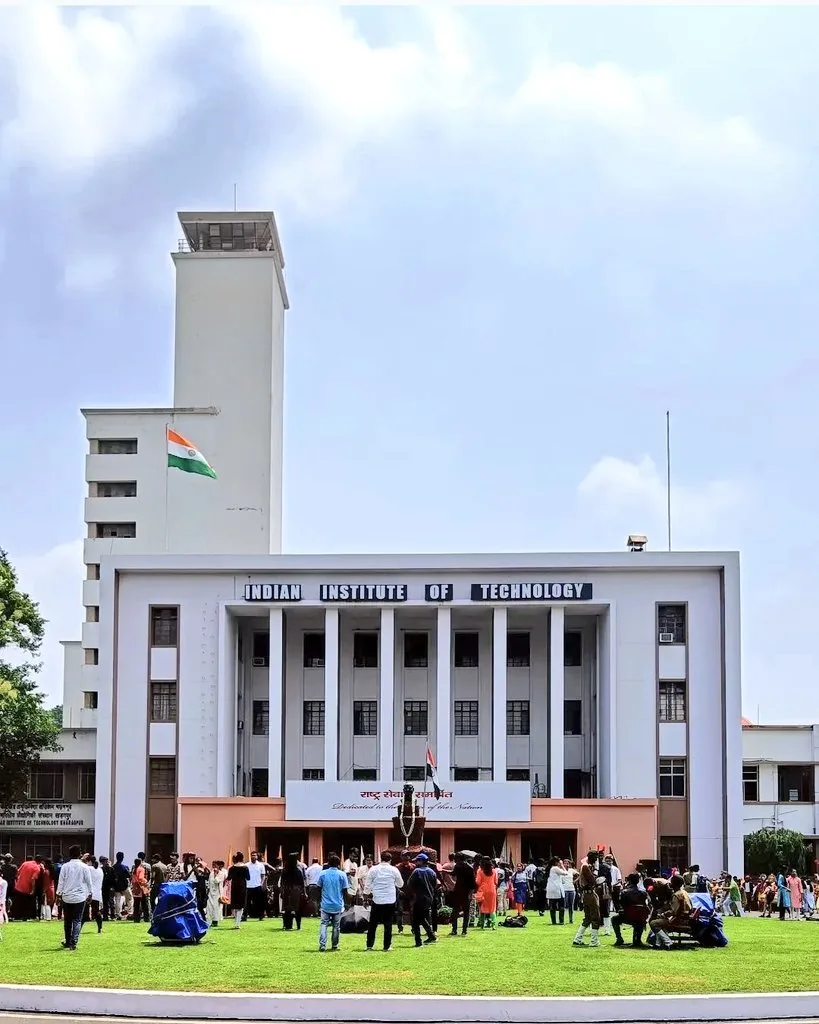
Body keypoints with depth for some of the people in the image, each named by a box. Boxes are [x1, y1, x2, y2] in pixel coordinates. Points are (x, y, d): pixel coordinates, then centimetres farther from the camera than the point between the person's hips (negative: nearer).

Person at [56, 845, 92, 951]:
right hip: (80, 897, -1)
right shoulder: (84, 867, -3)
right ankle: (73, 943, -13)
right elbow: (88, 882, 3)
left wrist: (59, 895, 7)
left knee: (67, 921, 14)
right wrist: (89, 894, 15)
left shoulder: (65, 866, -2)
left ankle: (68, 943, 20)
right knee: (77, 921, 0)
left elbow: (61, 882, 0)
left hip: (67, 897, 1)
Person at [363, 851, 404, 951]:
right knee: (388, 924, 5)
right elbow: (400, 884, 9)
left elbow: (367, 884, 2)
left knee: (372, 924, 10)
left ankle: (369, 946, 8)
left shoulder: (373, 869, -2)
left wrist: (366, 894, 17)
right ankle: (387, 946, 3)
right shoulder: (394, 870, -2)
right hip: (390, 901, 0)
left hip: (377, 900, 0)